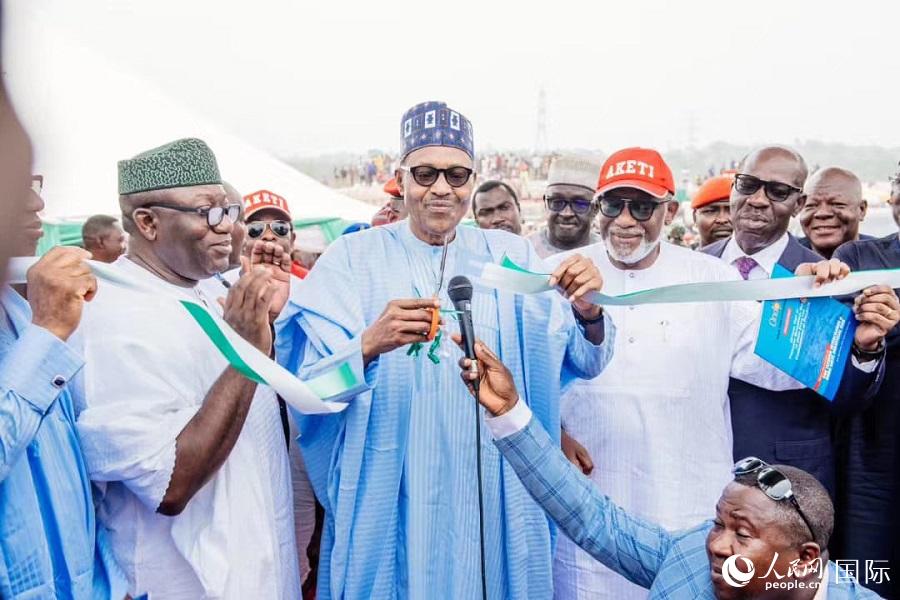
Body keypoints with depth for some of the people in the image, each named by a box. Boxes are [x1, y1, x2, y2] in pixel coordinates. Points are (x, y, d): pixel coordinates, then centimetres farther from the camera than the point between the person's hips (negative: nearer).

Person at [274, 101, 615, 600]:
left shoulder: (511, 257, 3)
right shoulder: (352, 258, -5)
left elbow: (582, 362, -2)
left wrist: (587, 312, -23)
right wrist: (369, 345, -32)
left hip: (493, 500, 2)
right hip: (386, 503, -1)